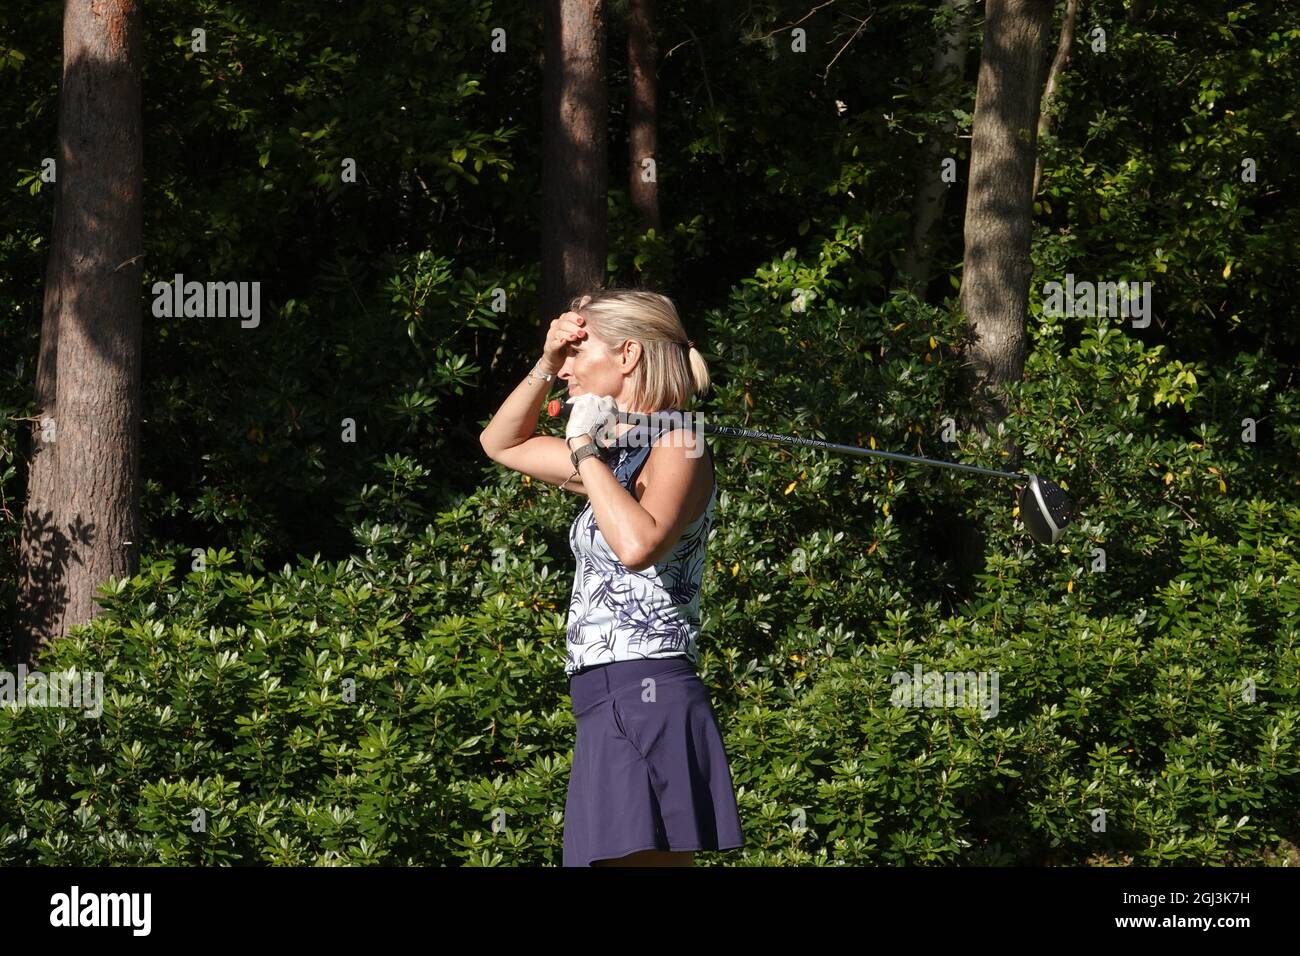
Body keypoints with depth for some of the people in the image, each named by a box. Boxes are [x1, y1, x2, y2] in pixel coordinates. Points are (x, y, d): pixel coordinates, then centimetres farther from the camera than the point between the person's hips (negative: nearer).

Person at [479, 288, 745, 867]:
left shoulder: (677, 445, -5)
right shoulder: (619, 456, 20)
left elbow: (638, 545, -25)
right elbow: (501, 444, 35)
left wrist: (584, 447, -13)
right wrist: (545, 365, 18)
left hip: (646, 703, -9)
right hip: (613, 710, 9)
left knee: (642, 855, -16)